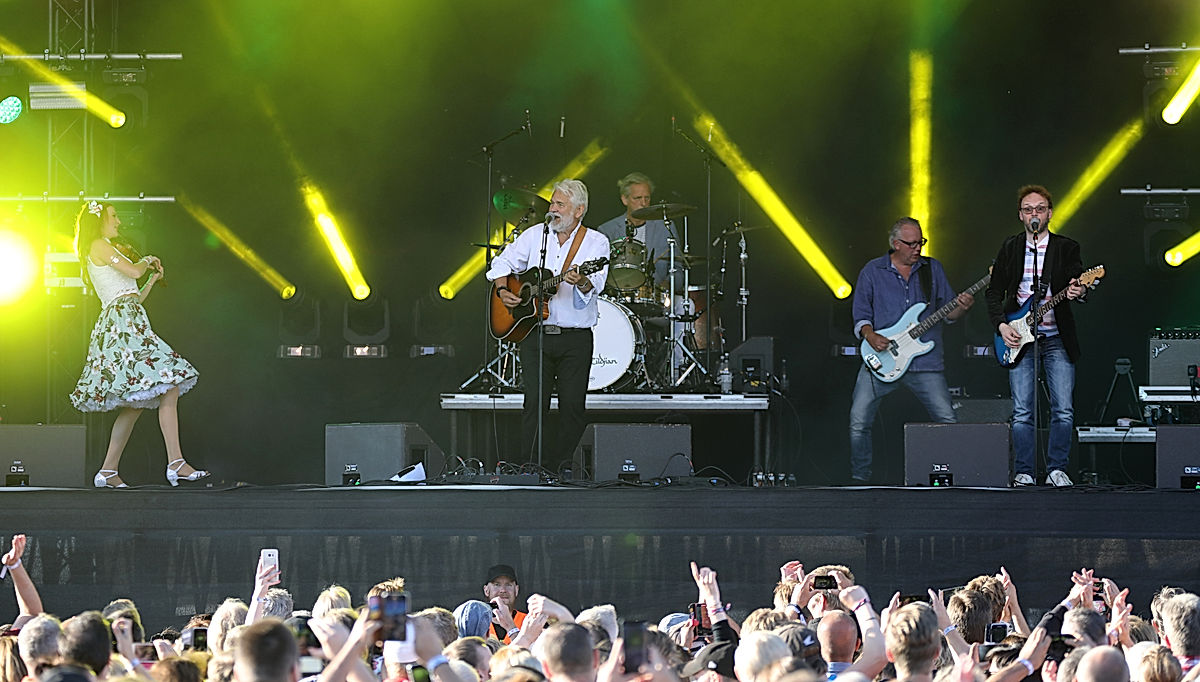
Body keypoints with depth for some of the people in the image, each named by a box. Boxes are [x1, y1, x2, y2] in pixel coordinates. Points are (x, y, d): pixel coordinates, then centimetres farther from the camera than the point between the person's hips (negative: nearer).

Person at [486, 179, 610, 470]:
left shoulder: (595, 242, 0)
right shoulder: (535, 236, 10)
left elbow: (595, 283, -15)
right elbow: (503, 263, 19)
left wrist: (582, 282, -37)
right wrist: (502, 291, 2)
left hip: (576, 338, -2)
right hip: (535, 334, 2)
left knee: (574, 407, -3)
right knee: (534, 402, -7)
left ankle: (560, 465, 9)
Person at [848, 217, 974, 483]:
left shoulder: (932, 269, 11)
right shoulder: (872, 271, 6)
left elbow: (948, 312, 12)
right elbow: (861, 314, 5)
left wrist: (961, 307, -11)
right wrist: (870, 336, -14)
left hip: (925, 361, 1)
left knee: (947, 420, -7)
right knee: (859, 421, -8)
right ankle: (859, 479, 6)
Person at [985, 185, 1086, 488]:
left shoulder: (1067, 247, 4)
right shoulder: (1010, 248, 8)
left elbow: (1078, 284, -4)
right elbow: (994, 292, 11)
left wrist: (1076, 292, -28)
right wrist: (1001, 326, -3)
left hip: (1057, 339, -1)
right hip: (1018, 337, 1)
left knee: (1063, 411, -6)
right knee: (1022, 413, -3)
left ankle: (1057, 470, 5)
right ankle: (1023, 472, 5)